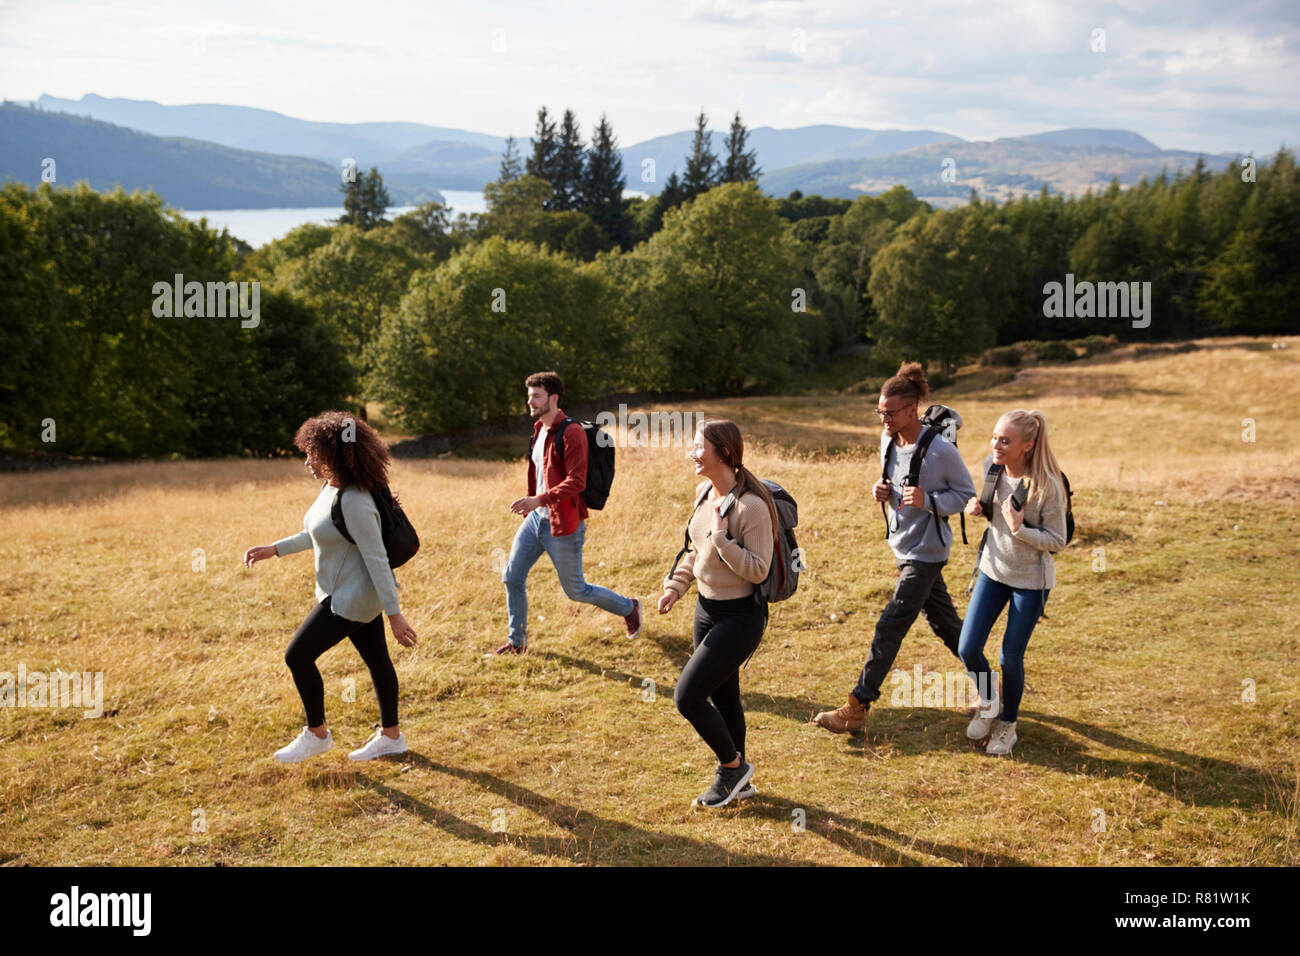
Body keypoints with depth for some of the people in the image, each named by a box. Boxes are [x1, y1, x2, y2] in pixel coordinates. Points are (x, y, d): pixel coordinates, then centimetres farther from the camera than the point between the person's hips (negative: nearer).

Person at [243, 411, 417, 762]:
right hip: (352, 592, 9)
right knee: (376, 659, 17)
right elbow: (320, 534, 19)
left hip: (352, 597, -9)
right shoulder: (331, 488, 3)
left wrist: (395, 615, -24)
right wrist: (274, 549, 17)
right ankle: (391, 736, 30)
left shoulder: (355, 503, -27)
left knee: (298, 656, -1)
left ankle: (317, 734, 16)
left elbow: (377, 559, -27)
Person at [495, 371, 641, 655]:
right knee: (512, 577, 7)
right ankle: (516, 642, 22)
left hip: (562, 524, -8)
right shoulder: (540, 429, 9)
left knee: (575, 590, 4)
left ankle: (629, 608, 28)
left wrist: (539, 500, -35)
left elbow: (576, 482, -26)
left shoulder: (571, 433, -19)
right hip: (536, 517, 8)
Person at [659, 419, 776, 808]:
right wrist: (676, 585, 8)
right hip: (707, 607, 9)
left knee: (687, 696, -9)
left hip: (740, 616, -9)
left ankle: (732, 765, 14)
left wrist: (721, 536, -28)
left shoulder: (751, 505, -23)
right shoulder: (704, 492, 3)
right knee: (722, 698, 18)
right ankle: (738, 781, 35)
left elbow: (758, 570, -23)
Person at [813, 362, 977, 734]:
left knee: (889, 627, -7)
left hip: (925, 553, -8)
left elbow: (967, 494, -10)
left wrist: (928, 501, -25)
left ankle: (856, 710, -2)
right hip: (904, 546, 8)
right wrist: (883, 490, -4)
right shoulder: (888, 441, 1)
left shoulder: (941, 450, -20)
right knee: (945, 623, 17)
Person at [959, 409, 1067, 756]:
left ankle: (1007, 724, 30)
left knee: (1011, 658, 3)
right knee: (968, 649, 0)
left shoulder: (1046, 486, -24)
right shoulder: (991, 467, -9)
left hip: (1031, 579, -5)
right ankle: (988, 704, 31)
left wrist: (1020, 529, -31)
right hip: (993, 569, 5)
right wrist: (977, 508, -10)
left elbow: (1057, 540, -15)